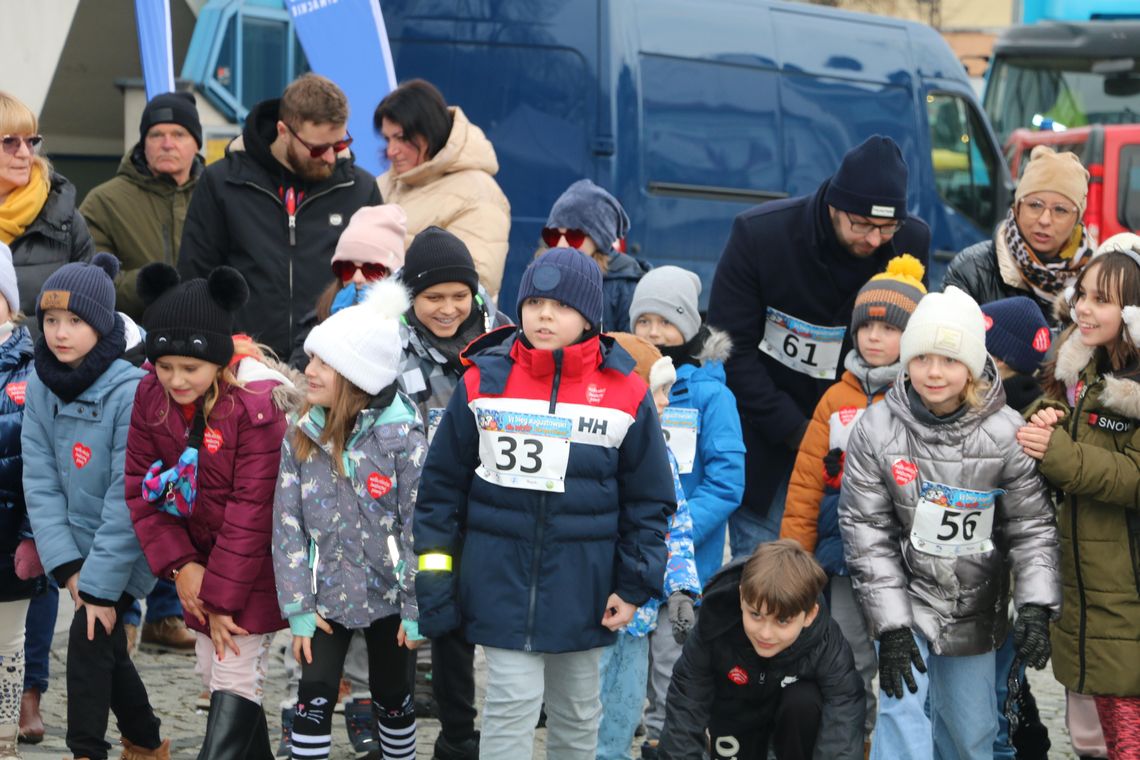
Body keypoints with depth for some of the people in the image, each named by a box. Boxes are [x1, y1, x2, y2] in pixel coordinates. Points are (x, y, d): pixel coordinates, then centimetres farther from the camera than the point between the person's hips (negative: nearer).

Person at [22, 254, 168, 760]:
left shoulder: (130, 393, -21)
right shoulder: (40, 389, -4)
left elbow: (127, 498, -22)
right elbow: (41, 482, -6)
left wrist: (101, 583, -22)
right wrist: (67, 566, -15)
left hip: (124, 550, -6)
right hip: (79, 548, 6)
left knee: (88, 641, -12)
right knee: (106, 648, 15)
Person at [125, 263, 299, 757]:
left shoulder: (256, 404, -24)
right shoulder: (151, 396, -6)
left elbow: (251, 510, -22)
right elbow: (139, 485, -2)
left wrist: (223, 595, -20)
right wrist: (180, 565, -10)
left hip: (250, 567, -6)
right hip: (199, 559, 6)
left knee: (235, 680, -8)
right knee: (214, 672, 14)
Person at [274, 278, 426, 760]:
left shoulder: (403, 438, -15)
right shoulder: (302, 437, -3)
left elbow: (418, 529, -12)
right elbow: (288, 525, -2)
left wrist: (415, 611, -12)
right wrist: (298, 607, -7)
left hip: (387, 594, -2)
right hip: (326, 594, 2)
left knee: (392, 698, 13)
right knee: (314, 698, -5)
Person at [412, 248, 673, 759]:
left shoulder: (625, 393, -4)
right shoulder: (484, 381, -3)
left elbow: (649, 500, 3)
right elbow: (443, 482, 4)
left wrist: (634, 586, -1)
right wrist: (434, 572, 1)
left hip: (582, 582, 1)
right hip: (501, 577, -1)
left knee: (578, 712, 15)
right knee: (513, 702, -6)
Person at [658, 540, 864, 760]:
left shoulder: (828, 648, -37)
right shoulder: (715, 632, -34)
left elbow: (842, 742, -42)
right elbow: (684, 715, -29)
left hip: (796, 717, -2)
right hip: (736, 712, 2)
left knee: (803, 701, -33)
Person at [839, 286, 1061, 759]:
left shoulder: (1006, 433, -10)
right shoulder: (877, 429, -12)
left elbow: (1031, 525, -6)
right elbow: (866, 530, -10)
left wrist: (1035, 607, -20)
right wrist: (890, 626, -15)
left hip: (975, 608, 2)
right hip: (905, 595, -1)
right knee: (903, 710, -15)